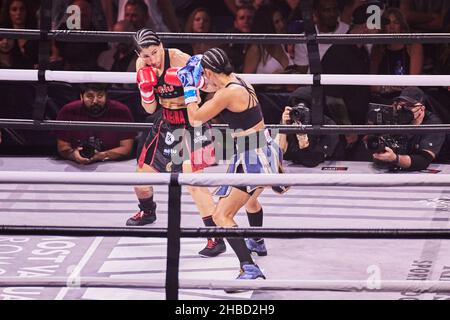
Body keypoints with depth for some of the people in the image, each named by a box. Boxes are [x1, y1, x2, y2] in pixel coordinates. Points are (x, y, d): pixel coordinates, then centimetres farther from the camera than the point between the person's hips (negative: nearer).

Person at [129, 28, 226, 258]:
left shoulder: (178, 58, -21)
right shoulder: (142, 65, -3)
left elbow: (208, 85, -21)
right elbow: (150, 109, 1)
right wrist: (146, 88, -18)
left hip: (191, 121, -7)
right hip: (166, 123, 7)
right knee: (142, 173, 16)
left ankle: (217, 238, -18)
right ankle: (147, 212, 50)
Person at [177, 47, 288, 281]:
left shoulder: (227, 94, -21)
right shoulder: (237, 81, 6)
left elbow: (195, 119, -11)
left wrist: (189, 87, -2)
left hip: (250, 159, -10)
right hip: (264, 149, 10)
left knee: (222, 216, -14)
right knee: (250, 196, 39)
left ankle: (249, 268, -27)